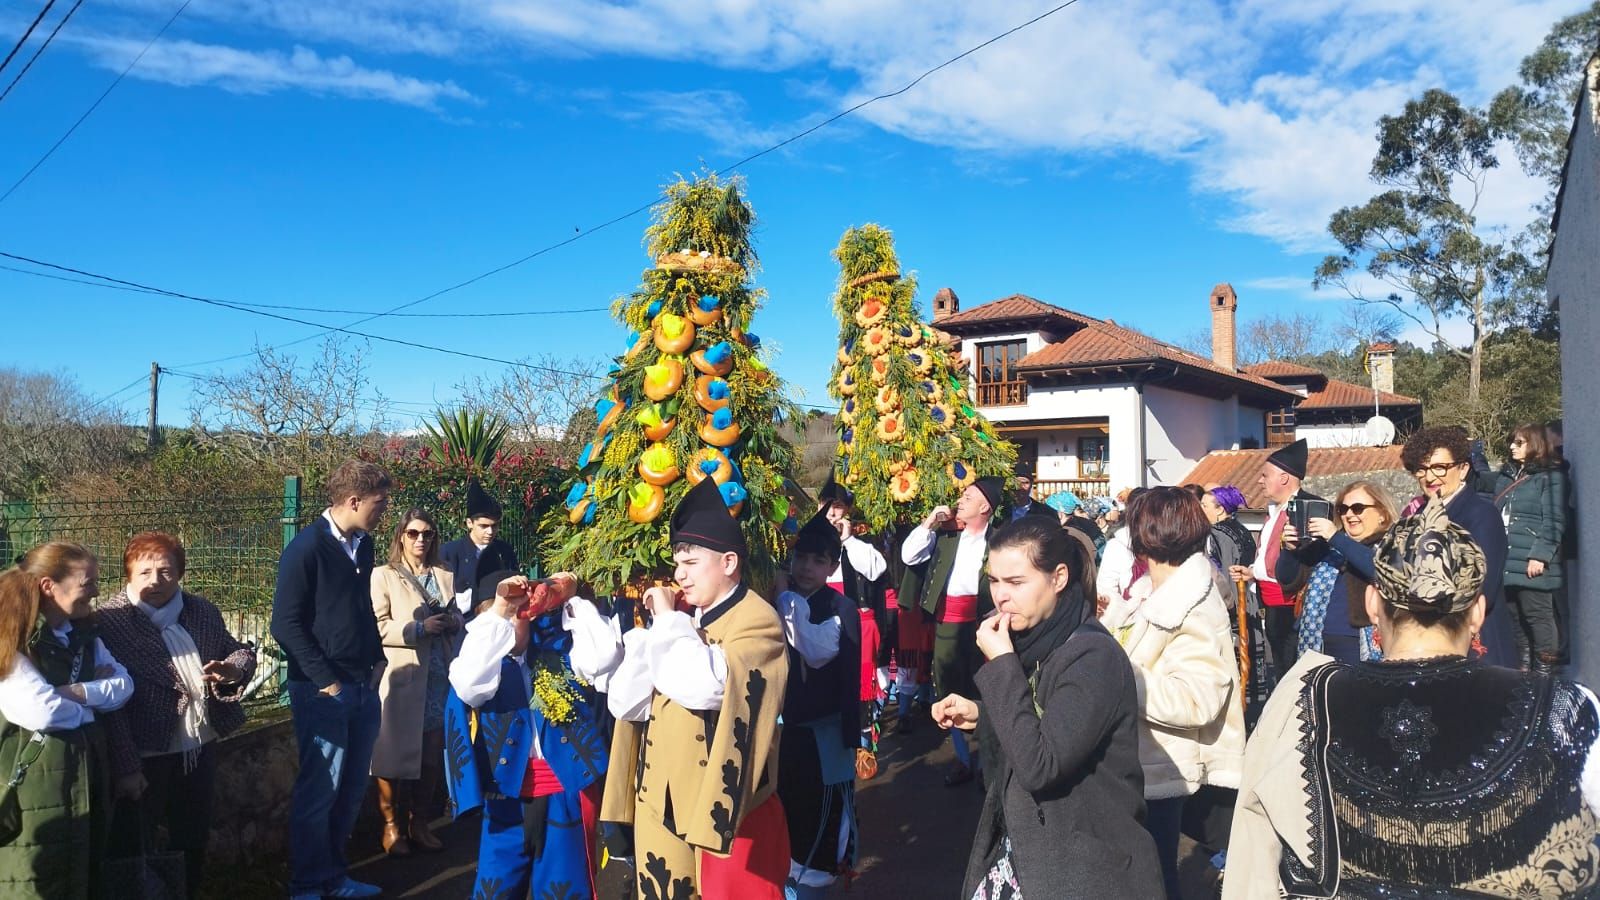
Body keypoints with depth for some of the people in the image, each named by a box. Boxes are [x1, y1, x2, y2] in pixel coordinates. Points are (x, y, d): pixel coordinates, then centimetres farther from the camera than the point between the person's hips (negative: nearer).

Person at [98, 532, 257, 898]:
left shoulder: (203, 611, 3)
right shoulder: (108, 621, -14)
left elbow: (241, 652, 13)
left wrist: (232, 668, -12)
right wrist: (126, 767, -20)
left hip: (200, 749, 6)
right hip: (144, 758, -6)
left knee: (193, 844, 20)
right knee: (134, 853, 8)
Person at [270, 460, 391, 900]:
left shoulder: (362, 544, 9)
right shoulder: (307, 548, -13)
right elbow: (286, 624, -14)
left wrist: (377, 660, 11)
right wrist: (326, 681, -14)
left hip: (363, 686, 7)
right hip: (323, 691, -7)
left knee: (351, 789, 13)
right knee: (319, 791, 3)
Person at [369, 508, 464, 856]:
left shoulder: (445, 577, 16)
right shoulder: (384, 575, 1)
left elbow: (458, 619, 20)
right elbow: (376, 626, -10)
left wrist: (454, 621, -3)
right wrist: (420, 627, -19)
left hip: (438, 678, 4)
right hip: (400, 678, -4)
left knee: (432, 754, 6)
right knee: (394, 753, 2)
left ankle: (420, 823, 19)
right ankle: (392, 825, 15)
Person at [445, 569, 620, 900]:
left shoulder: (558, 652, 6)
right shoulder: (480, 660, 3)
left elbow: (606, 655, -9)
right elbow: (470, 685, -21)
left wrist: (572, 602, -7)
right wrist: (496, 612, -24)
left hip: (567, 791, 0)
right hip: (508, 794, 0)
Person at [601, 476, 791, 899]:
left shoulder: (757, 621, -11)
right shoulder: (683, 620, 10)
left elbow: (704, 687, -30)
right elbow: (624, 704, 3)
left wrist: (669, 621, -17)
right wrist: (654, 626, -6)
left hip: (725, 811, -6)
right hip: (661, 808, 7)